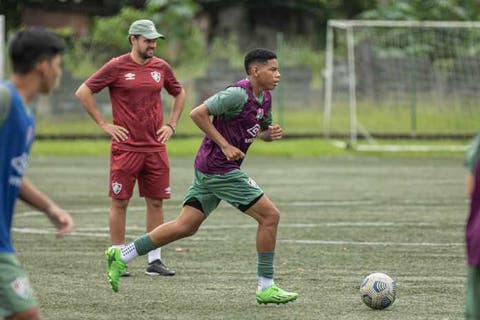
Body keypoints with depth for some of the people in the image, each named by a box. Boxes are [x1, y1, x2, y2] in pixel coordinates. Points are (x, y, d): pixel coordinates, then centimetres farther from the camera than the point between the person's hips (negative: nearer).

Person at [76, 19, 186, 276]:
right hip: (126, 147, -4)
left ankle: (154, 260, 11)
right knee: (120, 202, -1)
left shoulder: (161, 67, 8)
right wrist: (104, 125, -6)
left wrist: (171, 125, 14)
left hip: (156, 147, 4)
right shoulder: (117, 67, -5)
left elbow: (179, 94, 26)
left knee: (156, 202, 5)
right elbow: (83, 92, -4)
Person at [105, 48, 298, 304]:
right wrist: (225, 145, -21)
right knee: (270, 216, -6)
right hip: (220, 168, -10)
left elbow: (262, 130, 27)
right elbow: (198, 113, -22)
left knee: (184, 227, 9)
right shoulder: (239, 94, -17)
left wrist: (271, 133, 2)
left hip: (208, 168, 10)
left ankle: (121, 256, 13)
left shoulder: (265, 98, 11)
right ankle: (266, 288, 0)